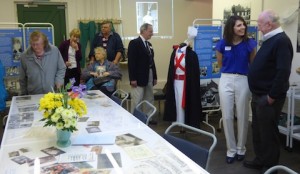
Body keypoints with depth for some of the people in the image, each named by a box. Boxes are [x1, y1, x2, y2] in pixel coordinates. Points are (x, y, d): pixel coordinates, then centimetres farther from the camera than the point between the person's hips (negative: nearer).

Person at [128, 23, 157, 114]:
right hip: (139, 78, -8)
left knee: (150, 100, 13)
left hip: (149, 77, 8)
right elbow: (131, 62, -15)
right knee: (137, 102, -3)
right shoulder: (134, 43, -8)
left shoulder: (149, 44, 15)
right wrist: (133, 78, -19)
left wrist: (155, 76, 13)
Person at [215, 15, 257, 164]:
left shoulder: (250, 43, -4)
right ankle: (231, 150, 19)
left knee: (242, 117, 8)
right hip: (226, 81, 1)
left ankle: (241, 149, 27)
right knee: (227, 117, 4)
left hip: (243, 81, -1)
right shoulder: (222, 44, -2)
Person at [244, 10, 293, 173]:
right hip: (258, 95, 9)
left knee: (268, 132, 4)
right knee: (258, 130, 18)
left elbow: (283, 72, -25)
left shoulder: (281, 41, -17)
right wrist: (257, 94, 16)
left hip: (268, 98, -9)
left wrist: (272, 97, -21)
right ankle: (260, 160, 34)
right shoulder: (269, 40, 14)